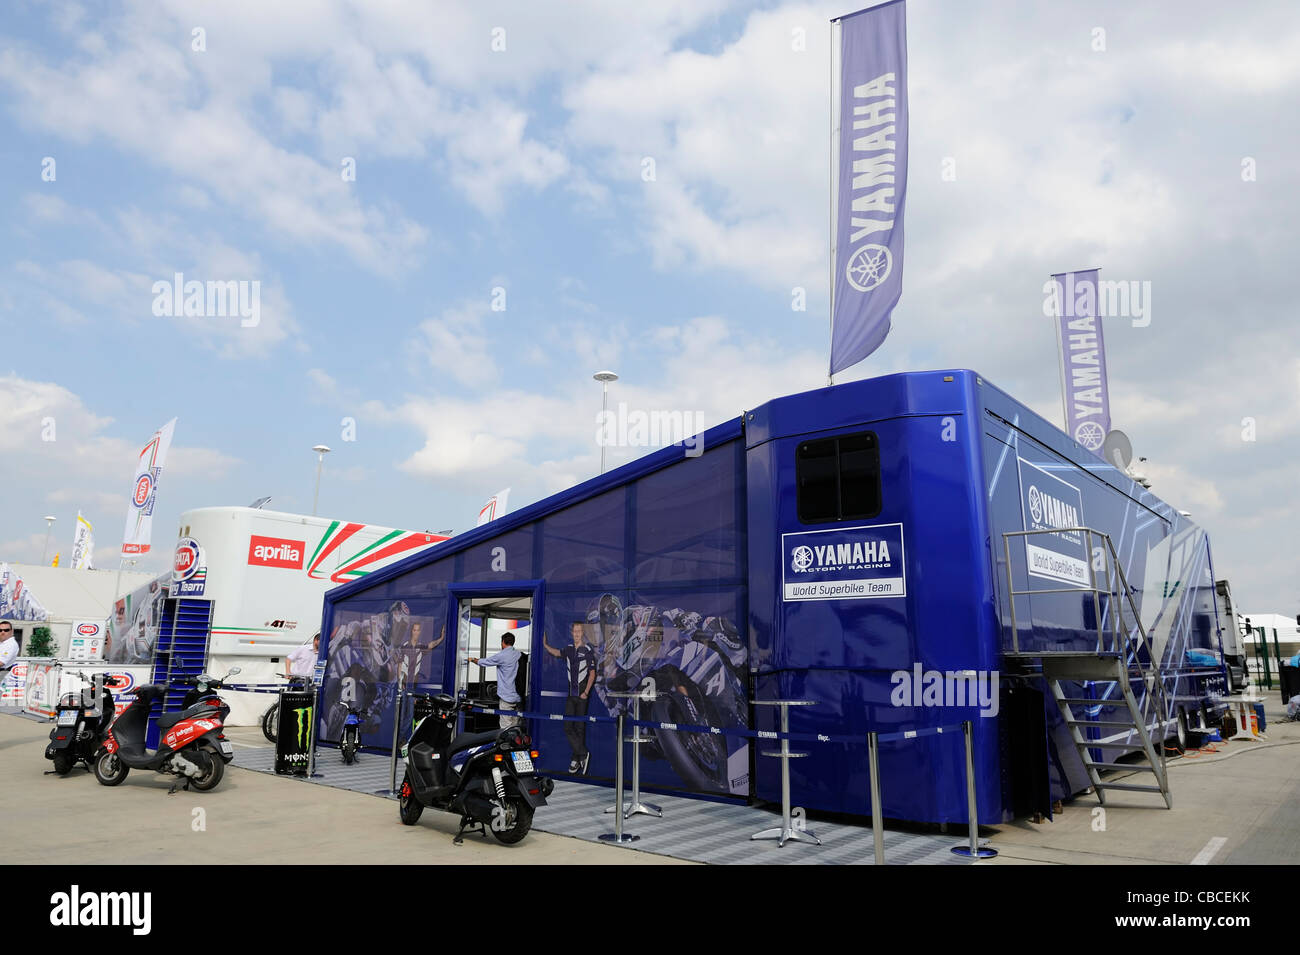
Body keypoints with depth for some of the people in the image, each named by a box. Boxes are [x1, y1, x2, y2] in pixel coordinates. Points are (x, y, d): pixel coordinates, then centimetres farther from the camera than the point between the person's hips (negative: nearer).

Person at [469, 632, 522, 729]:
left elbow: (484, 662, 1)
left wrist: (472, 659, 19)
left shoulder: (501, 656, -11)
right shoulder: (519, 655, 7)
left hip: (507, 696, -7)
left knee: (506, 727, -5)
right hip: (518, 696, 7)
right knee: (516, 727, 10)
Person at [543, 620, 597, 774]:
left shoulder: (587, 650, -6)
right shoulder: (569, 650, 11)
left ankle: (577, 758, 10)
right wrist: (545, 644, -20)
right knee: (568, 727, 0)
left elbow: (592, 673, -7)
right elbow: (556, 653, -3)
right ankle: (583, 754, 9)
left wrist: (586, 692, -12)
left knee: (579, 727, 1)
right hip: (571, 694, 5)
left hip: (582, 694, -5)